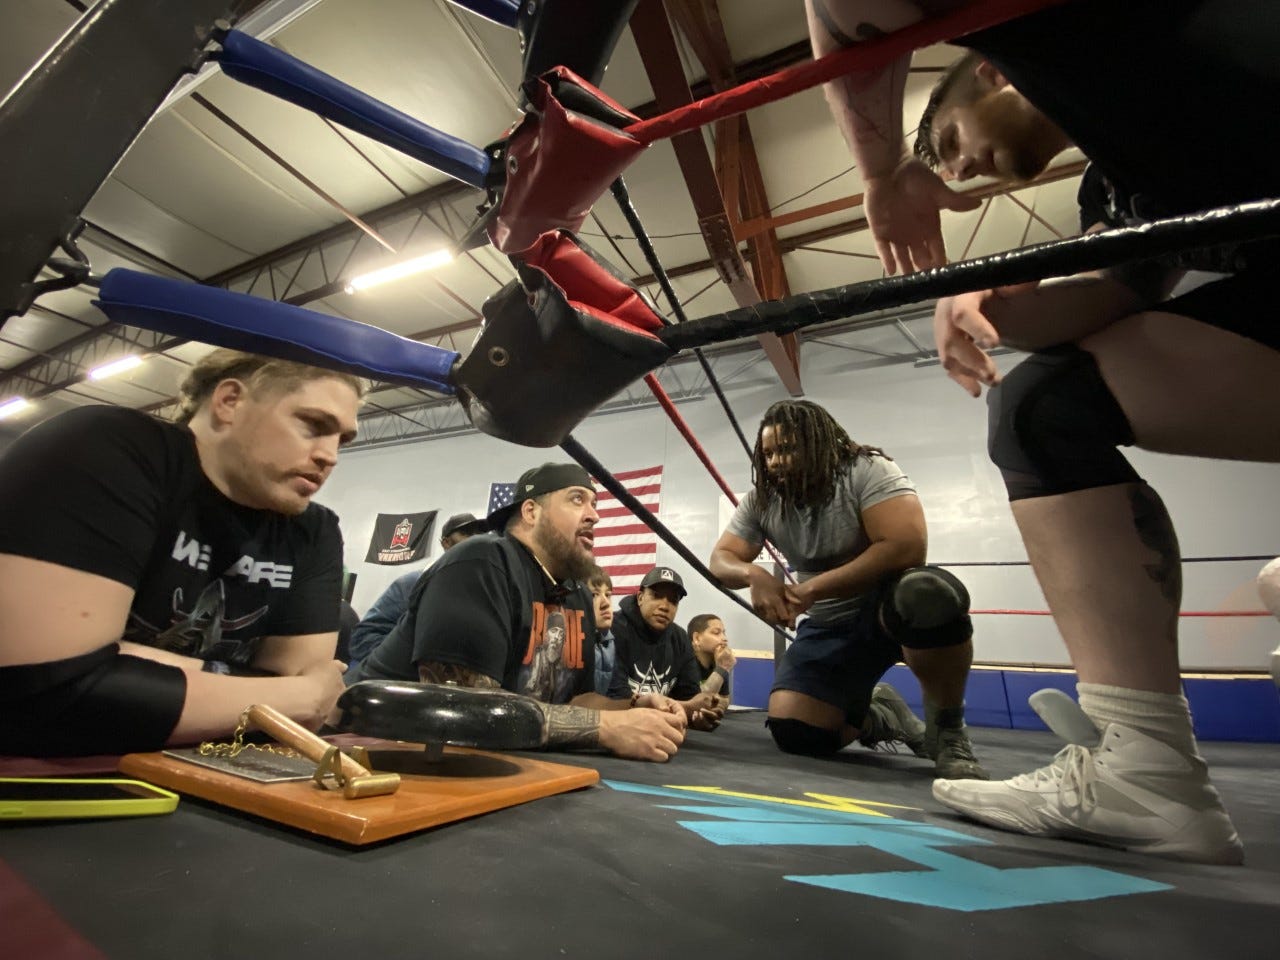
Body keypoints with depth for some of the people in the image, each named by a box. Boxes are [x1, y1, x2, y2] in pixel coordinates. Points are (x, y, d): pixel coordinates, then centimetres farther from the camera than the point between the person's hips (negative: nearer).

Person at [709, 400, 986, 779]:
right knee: (794, 733, -12)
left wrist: (813, 589, -29)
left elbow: (906, 547, -30)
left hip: (889, 605, -4)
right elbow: (721, 561, -3)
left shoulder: (867, 471, -18)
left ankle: (947, 729, -12)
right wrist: (753, 574, -28)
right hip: (828, 627, 5)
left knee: (928, 593, -39)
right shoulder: (760, 500, -4)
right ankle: (879, 716, 20)